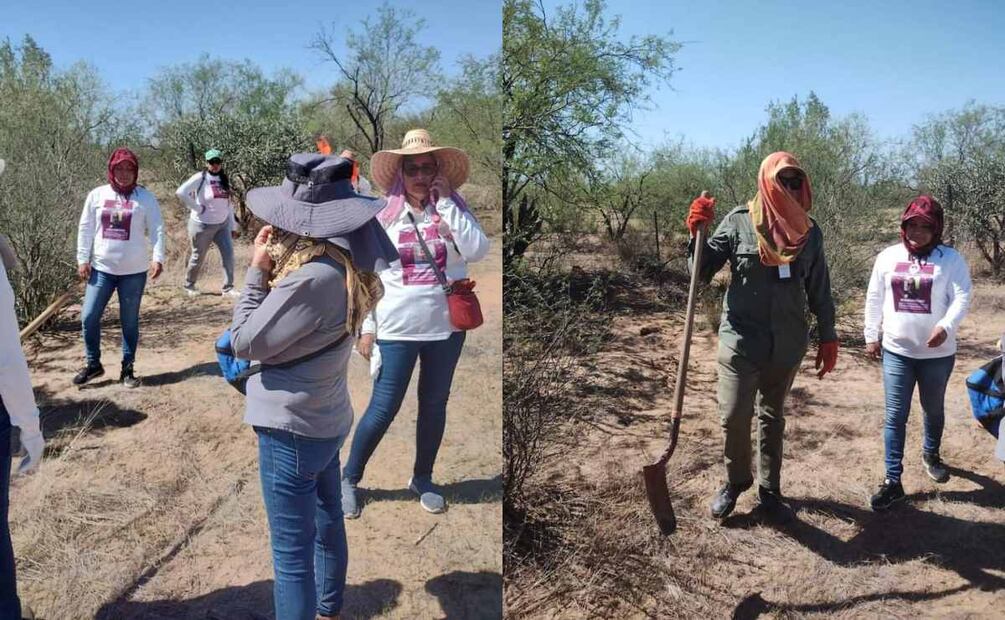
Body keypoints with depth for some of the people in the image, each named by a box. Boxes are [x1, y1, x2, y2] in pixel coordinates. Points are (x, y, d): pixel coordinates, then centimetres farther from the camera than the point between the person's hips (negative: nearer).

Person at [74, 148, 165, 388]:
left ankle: (127, 369, 19)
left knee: (130, 322, 7)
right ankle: (93, 364, 20)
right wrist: (82, 259, 0)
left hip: (134, 271, -2)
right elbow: (85, 229, 6)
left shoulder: (145, 197, -2)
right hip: (101, 269, 2)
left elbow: (157, 229, -6)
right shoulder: (97, 195, 3)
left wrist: (158, 258, -18)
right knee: (89, 317, 1)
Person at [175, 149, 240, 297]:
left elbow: (228, 204, 11)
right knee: (198, 257, 8)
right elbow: (180, 192, -22)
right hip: (203, 225, -5)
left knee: (229, 254, -7)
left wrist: (233, 226, 10)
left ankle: (228, 288, 0)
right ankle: (189, 285, 29)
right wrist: (197, 208, -18)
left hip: (223, 224, 5)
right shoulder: (200, 178, -12)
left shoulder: (224, 179, 7)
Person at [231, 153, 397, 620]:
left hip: (292, 428, -10)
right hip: (326, 420, 10)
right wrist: (275, 270, -2)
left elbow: (245, 343, -18)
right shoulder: (345, 266, 1)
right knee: (327, 526, 24)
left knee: (292, 553, 3)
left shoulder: (314, 277, -28)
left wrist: (257, 271, -9)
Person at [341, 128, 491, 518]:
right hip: (397, 329, -2)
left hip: (446, 326, 2)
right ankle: (349, 478, 22)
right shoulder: (384, 217, -2)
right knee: (383, 409, 1)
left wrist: (445, 204, -15)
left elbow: (478, 251, -17)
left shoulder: (454, 210, 0)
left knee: (434, 404, 14)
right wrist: (367, 328, -2)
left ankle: (422, 478, 33)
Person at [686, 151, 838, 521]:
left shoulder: (809, 232, 2)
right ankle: (735, 480, 22)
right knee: (734, 417, -5)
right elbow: (701, 273, -6)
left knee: (772, 418, 15)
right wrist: (697, 233, -22)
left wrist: (828, 338, 9)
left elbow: (819, 291, 10)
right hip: (741, 340, -3)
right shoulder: (738, 222, -7)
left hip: (787, 346, 3)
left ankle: (769, 490, 30)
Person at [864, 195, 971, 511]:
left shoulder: (951, 259, -5)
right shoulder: (888, 257, 2)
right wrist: (871, 337, 7)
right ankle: (892, 481, 2)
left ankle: (931, 454, 46)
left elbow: (961, 298, -13)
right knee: (895, 416, -2)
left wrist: (946, 326, -30)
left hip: (937, 353, -1)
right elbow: (874, 299, 7)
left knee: (934, 410, 19)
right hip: (896, 350, 1)